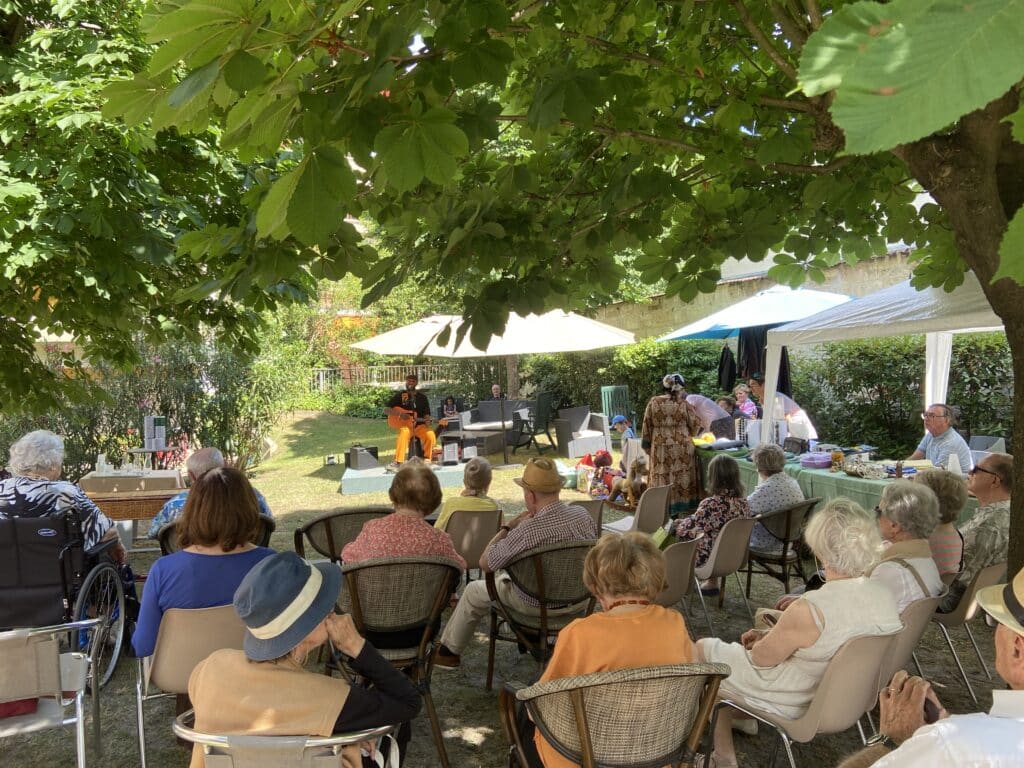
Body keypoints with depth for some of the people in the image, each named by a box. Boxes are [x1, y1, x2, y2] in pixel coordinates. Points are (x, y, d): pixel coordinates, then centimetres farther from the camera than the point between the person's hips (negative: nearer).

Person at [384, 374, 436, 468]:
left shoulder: (422, 397, 11)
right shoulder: (399, 395, 5)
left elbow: (427, 416, 10)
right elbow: (386, 409, 0)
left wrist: (425, 419, -15)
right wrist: (399, 414, -15)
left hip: (419, 425, 2)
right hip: (404, 425, -2)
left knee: (431, 435, -29)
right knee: (405, 432, -39)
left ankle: (427, 459, -7)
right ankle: (397, 462, -38)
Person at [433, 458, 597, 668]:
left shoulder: (527, 530, -33)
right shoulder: (583, 515, -14)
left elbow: (485, 564, -20)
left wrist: (508, 527, -10)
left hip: (538, 606, -6)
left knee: (474, 590, 19)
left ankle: (448, 652, 38)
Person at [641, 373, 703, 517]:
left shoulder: (653, 402, -3)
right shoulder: (684, 404, -8)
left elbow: (647, 426, 1)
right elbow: (695, 423, 2)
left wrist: (647, 444, 11)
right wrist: (689, 434, 23)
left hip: (659, 448, 2)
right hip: (681, 447, -1)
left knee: (662, 478, 8)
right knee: (680, 478, 9)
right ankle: (679, 509, 14)